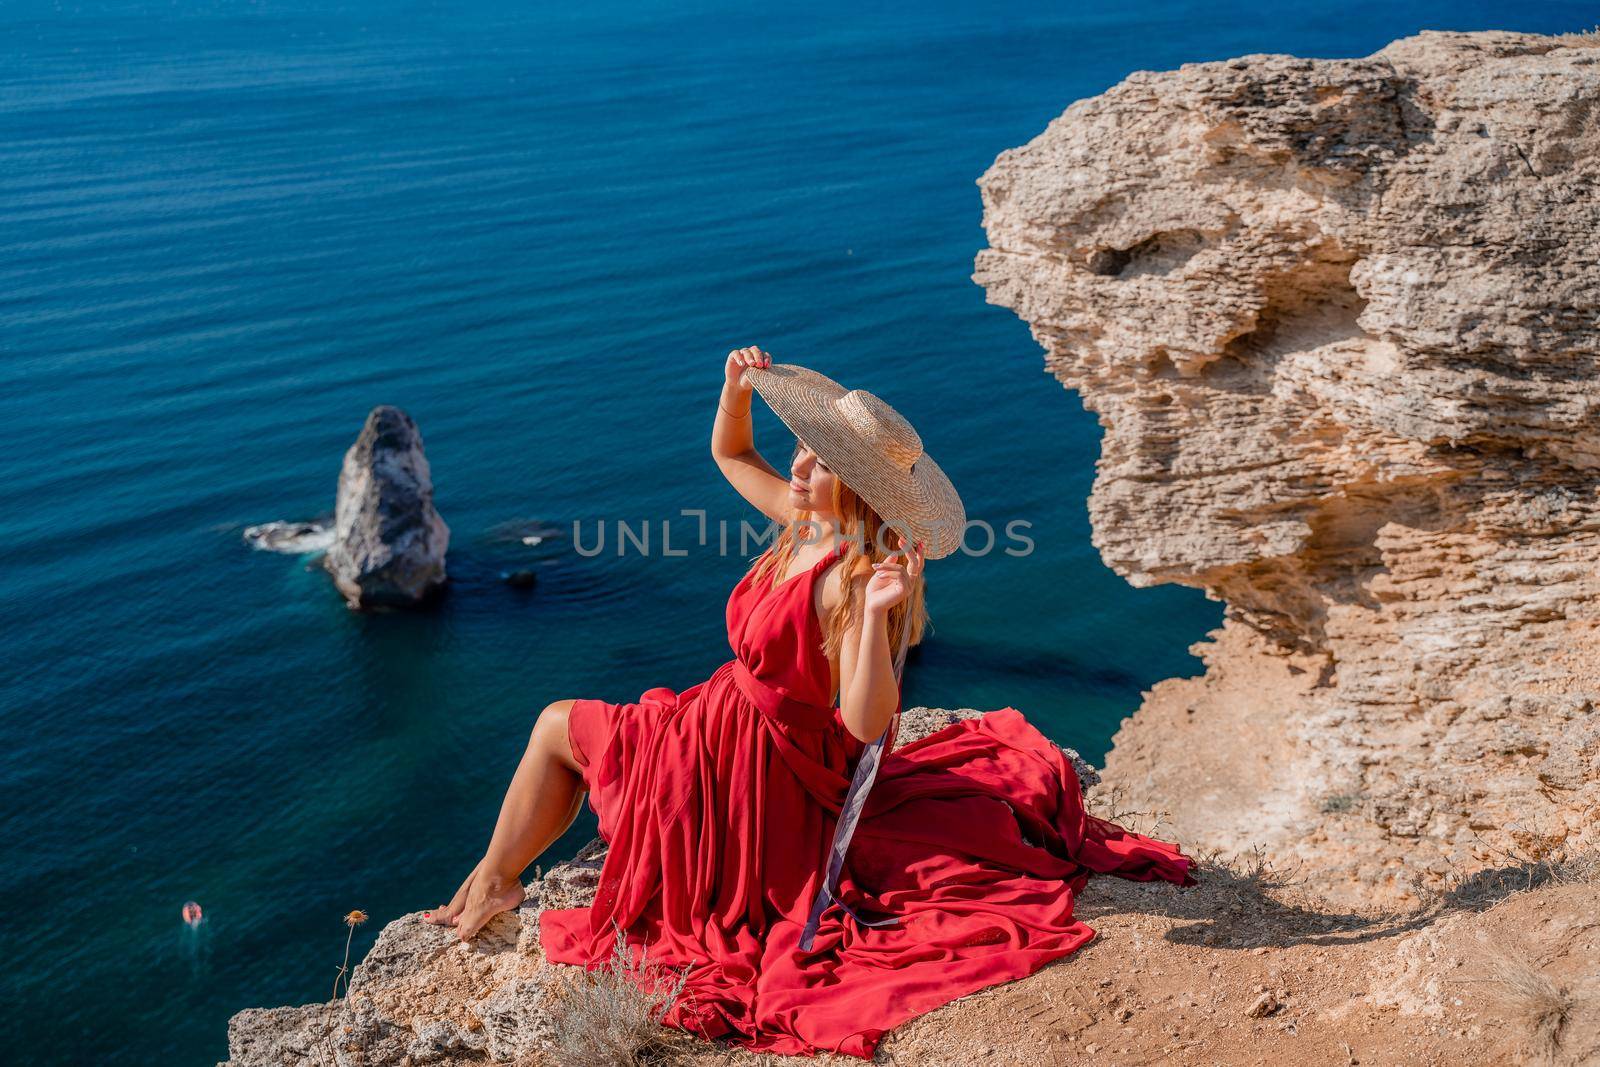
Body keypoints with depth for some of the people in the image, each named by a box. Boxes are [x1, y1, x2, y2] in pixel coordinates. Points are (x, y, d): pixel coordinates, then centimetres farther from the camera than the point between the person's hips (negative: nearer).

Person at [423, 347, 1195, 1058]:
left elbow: (865, 722, -39)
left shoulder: (853, 579, -31)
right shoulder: (810, 524, -6)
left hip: (755, 767, -9)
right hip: (729, 726, 9)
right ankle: (496, 879, 38)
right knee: (559, 724, 27)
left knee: (560, 726, 11)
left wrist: (878, 615, -51)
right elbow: (731, 456, 11)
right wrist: (738, 391, -7)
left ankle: (496, 879, 31)